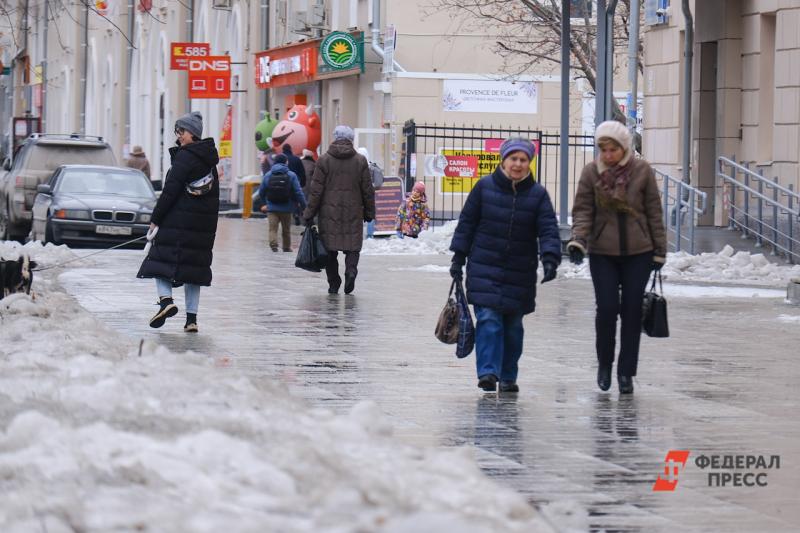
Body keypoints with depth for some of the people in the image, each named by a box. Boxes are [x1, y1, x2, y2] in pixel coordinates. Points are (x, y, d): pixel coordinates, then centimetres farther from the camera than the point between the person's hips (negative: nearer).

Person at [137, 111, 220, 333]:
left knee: (160, 260, -1)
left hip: (178, 220, -7)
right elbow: (214, 193, 17)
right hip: (204, 225, 7)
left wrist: (155, 218, -8)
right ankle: (191, 318, 5)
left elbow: (171, 190, -14)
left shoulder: (185, 156, -11)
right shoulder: (209, 159, 13)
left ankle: (166, 299, -23)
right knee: (194, 266, 9)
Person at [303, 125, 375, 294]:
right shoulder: (360, 161, 2)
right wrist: (369, 212, 15)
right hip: (353, 214, 0)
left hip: (329, 212, 0)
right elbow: (368, 190, 5)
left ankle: (333, 284, 5)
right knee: (353, 247, 6)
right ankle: (351, 271, -20)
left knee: (330, 248, 6)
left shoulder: (324, 160, -1)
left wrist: (309, 213, 2)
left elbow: (316, 190, -3)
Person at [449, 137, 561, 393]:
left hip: (520, 273, 2)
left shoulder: (537, 194, 0)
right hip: (485, 269, -2)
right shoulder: (485, 187, -2)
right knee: (488, 319, -13)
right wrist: (458, 258, 3)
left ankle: (508, 377, 21)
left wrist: (550, 259, -23)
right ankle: (488, 372, -16)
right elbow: (467, 223, 5)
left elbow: (548, 230, -6)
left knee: (513, 325, 9)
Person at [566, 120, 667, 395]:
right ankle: (604, 363, 18)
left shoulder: (642, 171, -2)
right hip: (602, 253, 0)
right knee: (606, 309, -5)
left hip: (638, 252, 0)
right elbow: (582, 210, -2)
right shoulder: (591, 172, -2)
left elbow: (654, 212, 3)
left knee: (632, 311, 3)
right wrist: (578, 240, -19)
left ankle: (626, 372, 13)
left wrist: (659, 250, 5)